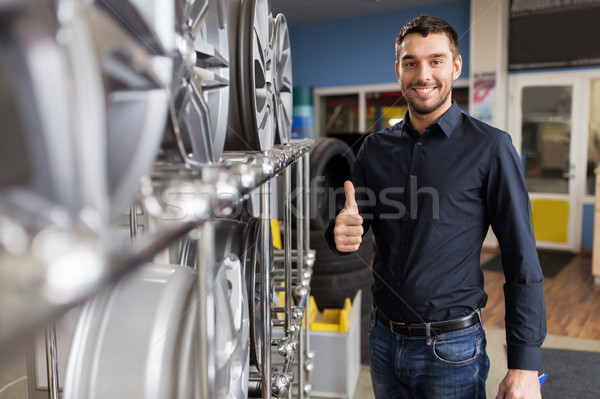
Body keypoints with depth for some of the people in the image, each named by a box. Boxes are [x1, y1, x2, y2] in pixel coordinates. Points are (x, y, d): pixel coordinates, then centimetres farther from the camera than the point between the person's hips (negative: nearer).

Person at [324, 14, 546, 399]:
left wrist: (525, 365, -13)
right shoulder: (376, 147, 4)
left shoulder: (489, 147, -9)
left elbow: (522, 263, -9)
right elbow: (348, 226, 9)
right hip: (385, 339, 4)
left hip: (452, 349, -4)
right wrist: (341, 233, -16)